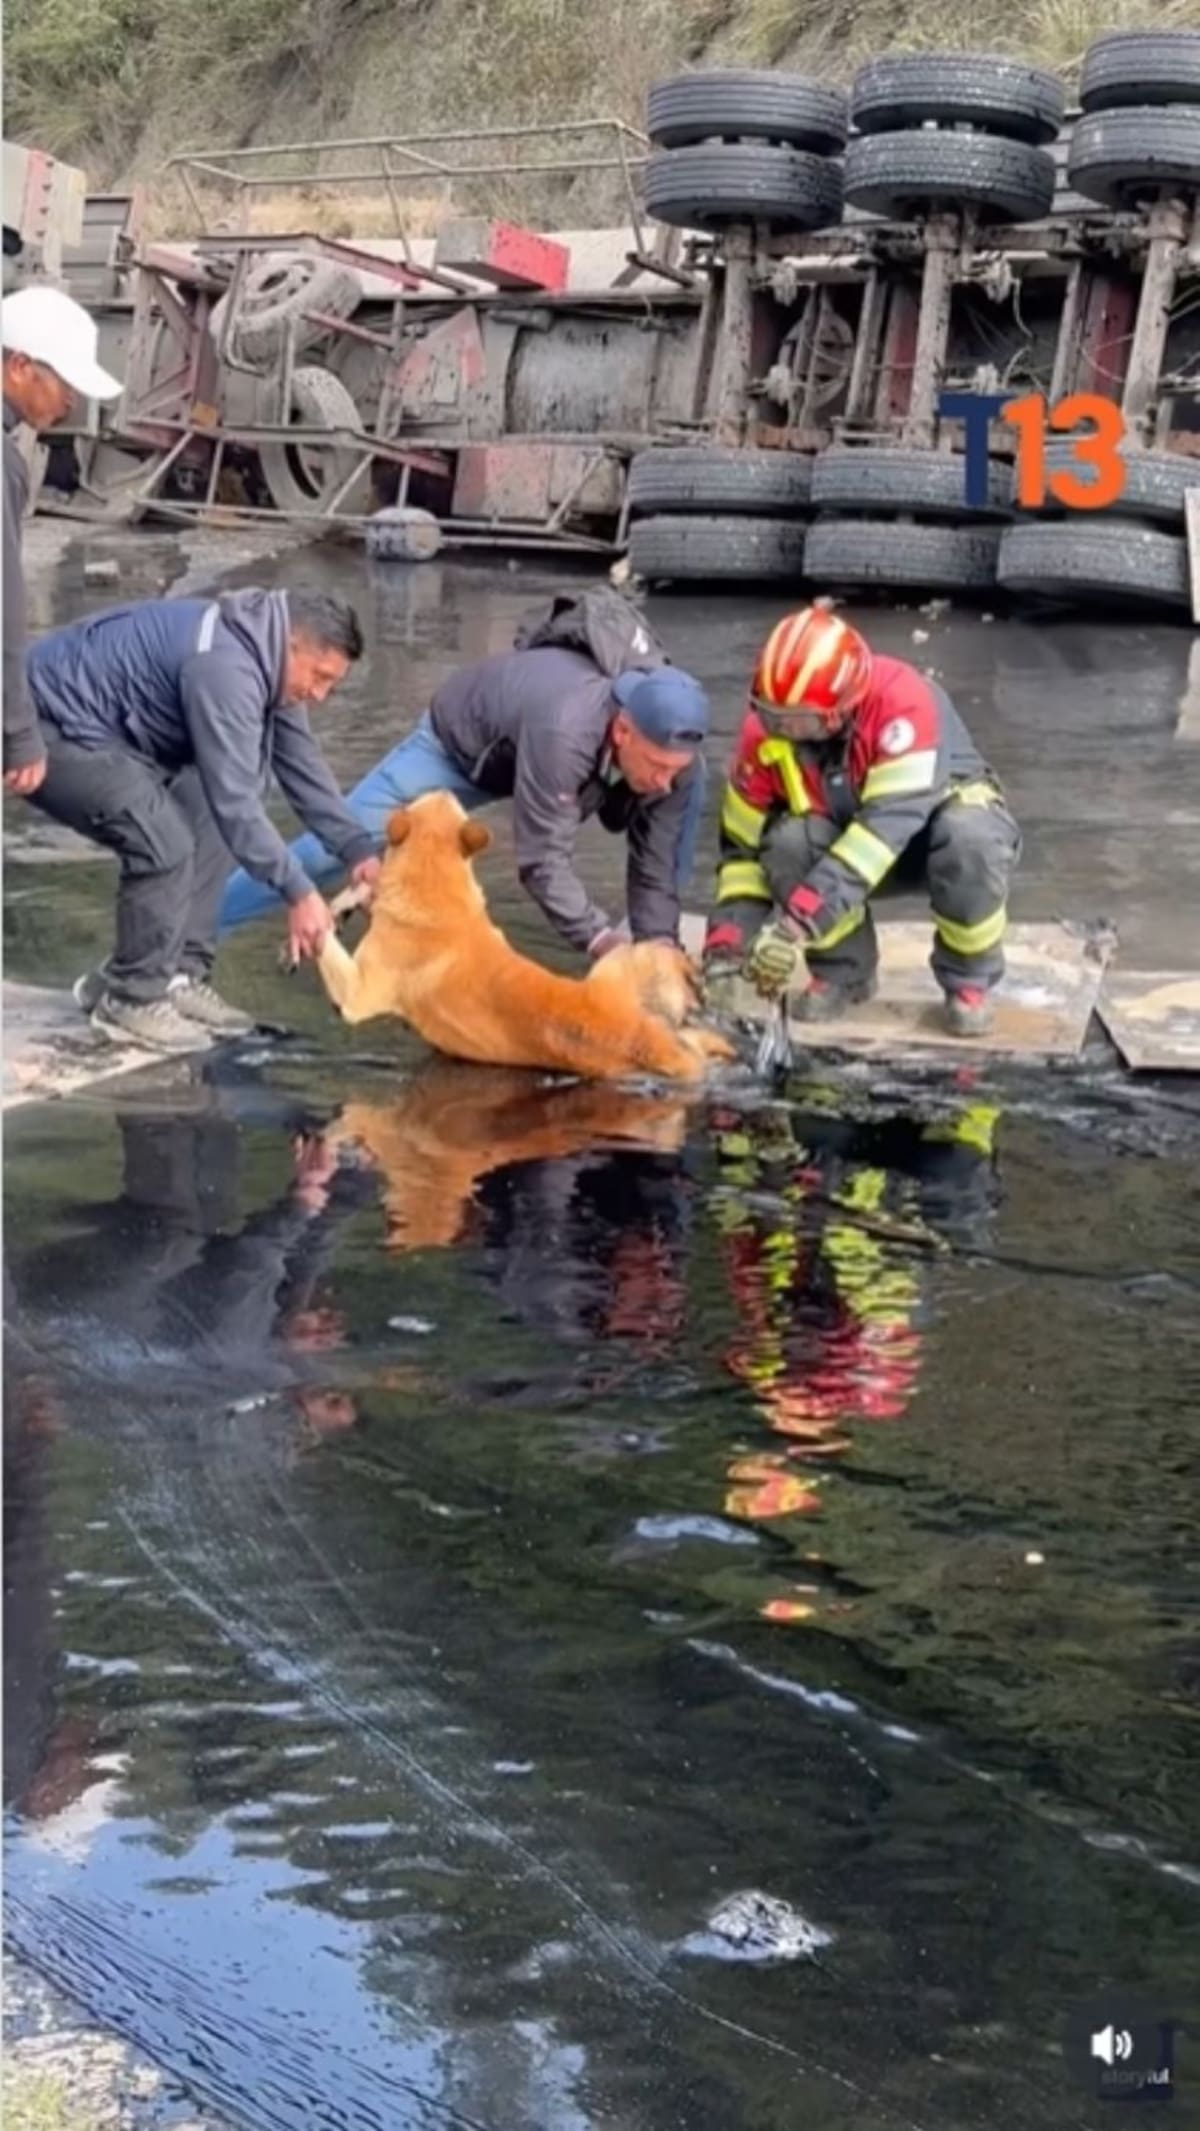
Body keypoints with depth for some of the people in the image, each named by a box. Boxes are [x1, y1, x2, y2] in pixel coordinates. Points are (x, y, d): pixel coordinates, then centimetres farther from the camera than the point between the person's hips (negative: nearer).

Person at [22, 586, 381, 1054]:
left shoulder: (266, 655, 4)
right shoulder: (224, 668, -28)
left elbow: (301, 761, 12)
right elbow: (235, 799, -28)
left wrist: (356, 850, 5)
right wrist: (297, 892, -24)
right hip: (47, 730, -11)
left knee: (210, 820, 6)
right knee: (165, 842, -21)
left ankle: (178, 977, 9)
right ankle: (132, 998, -6)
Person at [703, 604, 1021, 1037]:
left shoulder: (901, 701, -35)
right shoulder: (765, 732, -19)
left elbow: (888, 822, -42)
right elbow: (744, 847, -9)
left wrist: (796, 922, -47)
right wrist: (727, 943, -22)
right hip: (849, 836, 4)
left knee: (969, 839, -38)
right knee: (789, 842, -28)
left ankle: (969, 981, -14)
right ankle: (841, 970, -5)